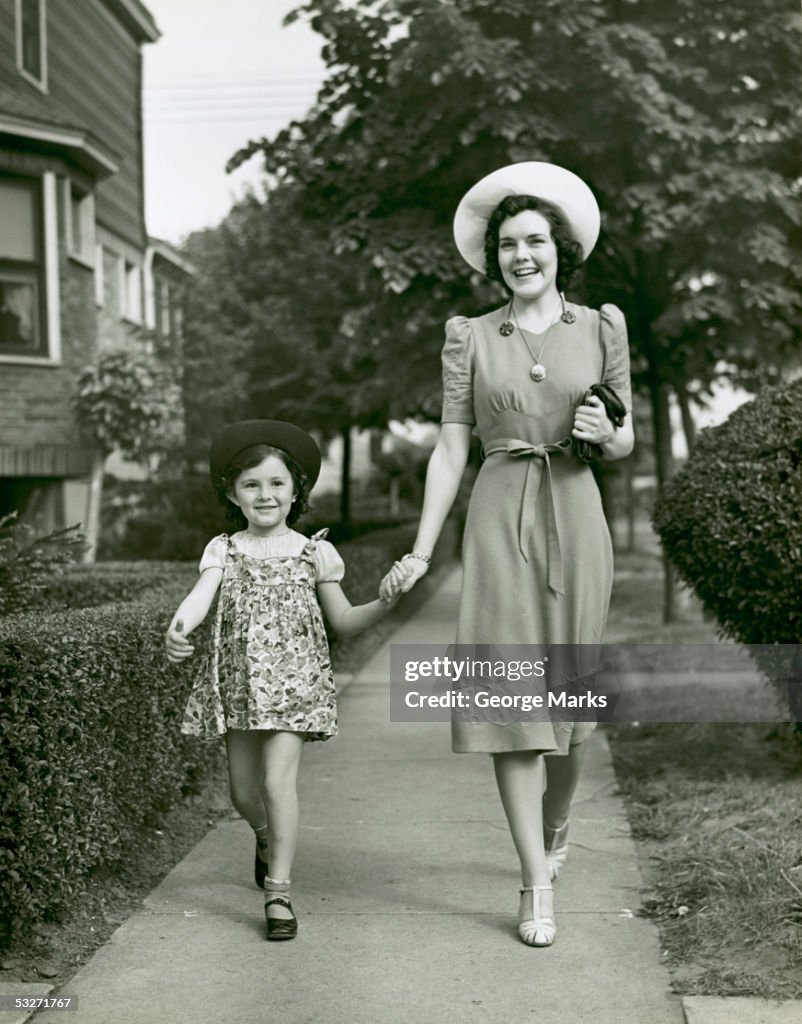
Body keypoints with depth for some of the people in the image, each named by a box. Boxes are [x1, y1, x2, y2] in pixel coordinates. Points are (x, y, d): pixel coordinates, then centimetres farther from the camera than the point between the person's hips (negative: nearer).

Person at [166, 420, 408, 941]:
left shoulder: (314, 552, 3)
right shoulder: (224, 550, 4)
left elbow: (344, 621, 7)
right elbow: (202, 594, -14)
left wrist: (385, 603, -12)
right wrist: (179, 627, -36)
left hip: (294, 682, -2)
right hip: (238, 681, 2)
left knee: (278, 781, -16)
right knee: (244, 791, 11)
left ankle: (279, 892, -8)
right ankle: (267, 838, 46)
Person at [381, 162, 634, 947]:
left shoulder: (601, 328, 6)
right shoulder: (470, 336, 5)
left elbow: (625, 441, 12)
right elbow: (451, 449, 4)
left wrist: (605, 434, -12)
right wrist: (421, 553, -2)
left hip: (574, 516, 1)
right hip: (498, 521, 0)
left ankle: (554, 828, 37)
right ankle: (537, 887, 0)